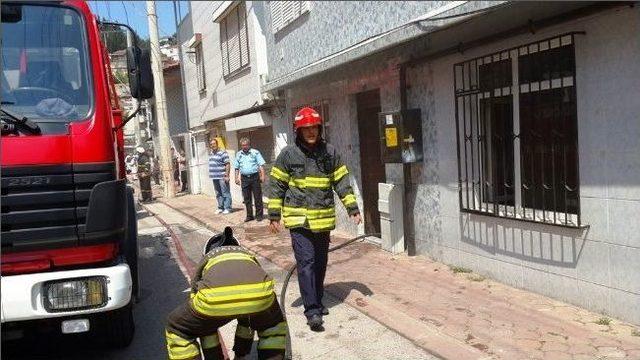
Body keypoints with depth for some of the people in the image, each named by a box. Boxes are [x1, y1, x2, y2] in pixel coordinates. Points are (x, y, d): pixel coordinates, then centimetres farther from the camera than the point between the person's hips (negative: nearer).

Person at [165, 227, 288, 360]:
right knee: (274, 325, 39)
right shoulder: (249, 257, 43)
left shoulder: (206, 261, 39)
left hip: (216, 296, -2)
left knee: (178, 330, 31)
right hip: (259, 293, 2)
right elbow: (249, 315, 50)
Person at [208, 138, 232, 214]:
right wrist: (211, 174, 20)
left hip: (222, 177, -8)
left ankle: (227, 208, 4)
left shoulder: (222, 153, -11)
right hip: (214, 177, 8)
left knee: (225, 193, -2)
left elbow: (227, 164, -14)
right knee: (218, 194, 14)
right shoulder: (211, 153, 14)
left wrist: (227, 175, -18)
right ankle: (220, 208, 22)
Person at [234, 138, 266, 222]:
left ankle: (259, 215, 7)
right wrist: (237, 178, 9)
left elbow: (261, 165, -2)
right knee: (247, 198, 7)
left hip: (255, 177, -3)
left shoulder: (255, 152, 1)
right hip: (244, 178, 4)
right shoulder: (238, 154, 13)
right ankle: (249, 215, 15)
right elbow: (237, 167, 17)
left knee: (257, 197, -1)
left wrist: (262, 176, -10)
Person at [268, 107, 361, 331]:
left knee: (320, 263, 14)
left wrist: (353, 209, 3)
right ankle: (312, 311, -7)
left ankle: (317, 301, 30)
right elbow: (277, 186, 1)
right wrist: (274, 215, -2)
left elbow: (342, 182, 9)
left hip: (324, 219, 4)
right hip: (299, 219, -4)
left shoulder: (330, 153, 5)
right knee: (306, 262, -10)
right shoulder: (288, 154, -3)